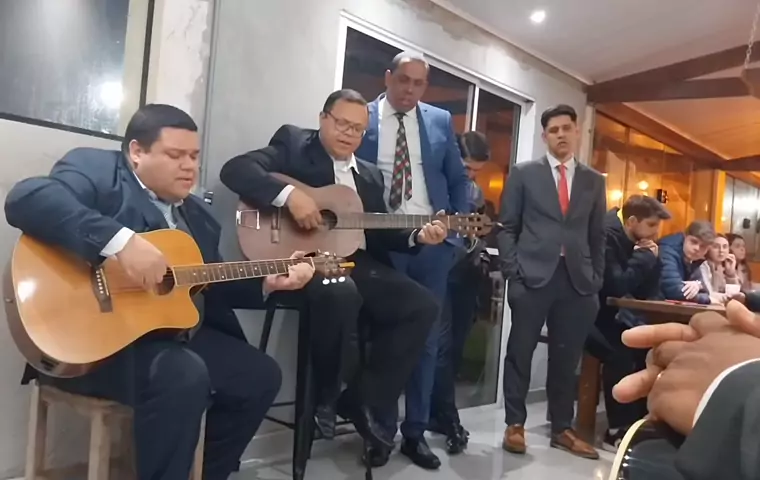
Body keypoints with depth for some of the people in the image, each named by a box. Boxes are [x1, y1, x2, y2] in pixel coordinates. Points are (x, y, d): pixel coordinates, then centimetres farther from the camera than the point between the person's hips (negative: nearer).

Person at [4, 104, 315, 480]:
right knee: (185, 375, -33)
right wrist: (121, 240, -34)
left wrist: (267, 284, 4)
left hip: (174, 335, 9)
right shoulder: (96, 170, -6)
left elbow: (212, 288, 20)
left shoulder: (195, 214, 17)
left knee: (260, 375, 5)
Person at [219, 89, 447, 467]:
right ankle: (326, 394, -9)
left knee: (423, 306, -10)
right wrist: (289, 195, -24)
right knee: (341, 292, -38)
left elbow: (379, 235, 19)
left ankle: (364, 401, -1)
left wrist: (417, 236, 0)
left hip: (356, 262, 7)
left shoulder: (370, 176, 21)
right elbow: (235, 169, -11)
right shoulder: (293, 144, 4)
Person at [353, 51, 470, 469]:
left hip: (432, 242, 3)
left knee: (426, 338, 7)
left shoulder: (440, 121, 10)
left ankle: (415, 433, 20)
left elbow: (458, 178, 13)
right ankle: (383, 429, 21)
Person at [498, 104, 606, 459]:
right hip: (532, 276, -2)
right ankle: (515, 424, 16)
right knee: (520, 352, 3)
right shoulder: (524, 174, 6)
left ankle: (561, 428, 21)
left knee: (566, 358, 8)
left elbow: (598, 235, 14)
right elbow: (507, 226, 3)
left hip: (577, 280, 3)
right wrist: (512, 270, -6)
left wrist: (596, 279, 7)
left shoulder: (594, 181, 14)